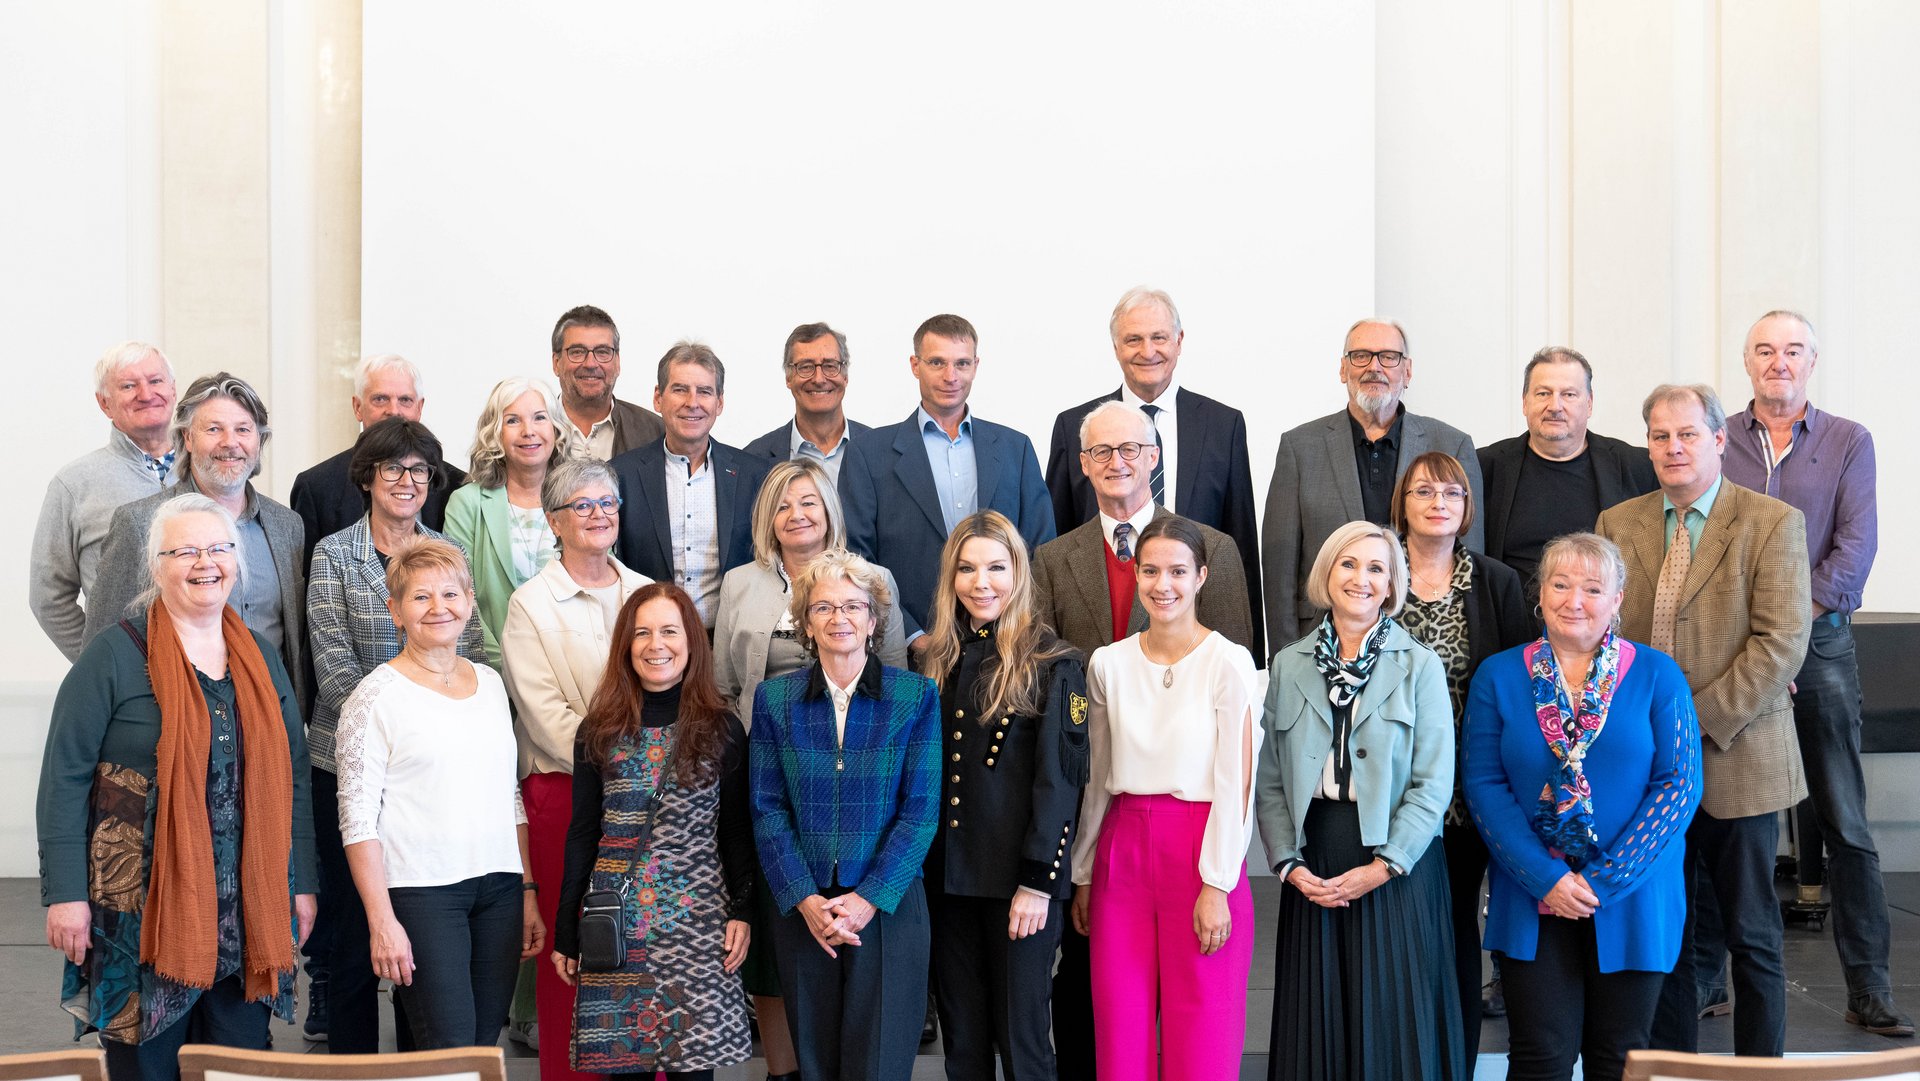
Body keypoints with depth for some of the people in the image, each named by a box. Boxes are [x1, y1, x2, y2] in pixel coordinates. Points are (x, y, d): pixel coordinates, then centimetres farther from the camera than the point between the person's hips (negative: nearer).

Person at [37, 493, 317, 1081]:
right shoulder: (115, 657, -7)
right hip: (142, 905, -4)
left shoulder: (261, 657, 9)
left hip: (247, 909, 4)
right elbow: (65, 777, -8)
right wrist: (66, 894, -12)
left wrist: (301, 883, 10)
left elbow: (292, 772, 12)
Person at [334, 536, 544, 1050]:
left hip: (499, 890, 5)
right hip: (421, 892, -5)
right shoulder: (377, 696, -6)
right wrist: (382, 922, -14)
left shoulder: (490, 683, 12)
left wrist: (528, 893, 13)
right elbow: (358, 820, -9)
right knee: (450, 1053, -7)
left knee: (485, 1046, 7)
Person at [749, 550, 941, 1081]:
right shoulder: (774, 698, 3)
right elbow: (767, 809, 1)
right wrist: (805, 900, -10)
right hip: (802, 909, 2)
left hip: (888, 907, -2)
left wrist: (868, 899, -13)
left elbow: (921, 809, -5)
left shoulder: (917, 697, -1)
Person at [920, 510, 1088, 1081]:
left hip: (1018, 880, -5)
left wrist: (1037, 882, -14)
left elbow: (1060, 778, -9)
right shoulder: (934, 661, 9)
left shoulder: (1054, 664, -5)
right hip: (945, 875, 5)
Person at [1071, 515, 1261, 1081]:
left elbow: (1236, 785, -8)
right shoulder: (1107, 664, 6)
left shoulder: (1229, 663, -6)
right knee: (1119, 1033, 6)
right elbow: (1098, 779, 12)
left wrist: (1217, 886, -12)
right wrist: (1083, 875, 13)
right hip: (1122, 851, 4)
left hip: (1201, 852, -4)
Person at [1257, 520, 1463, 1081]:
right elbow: (1271, 780, 7)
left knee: (1393, 1026, 1)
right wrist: (1288, 862, -5)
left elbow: (1433, 783, -5)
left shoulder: (1420, 666, 1)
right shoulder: (1289, 666, 9)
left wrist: (1384, 866, -12)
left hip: (1397, 870, -2)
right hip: (1312, 872, 2)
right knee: (1317, 1027, 6)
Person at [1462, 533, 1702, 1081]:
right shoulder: (1499, 676, 2)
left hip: (1632, 902, 0)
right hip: (1533, 902, 0)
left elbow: (1680, 783, -5)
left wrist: (1605, 881, -12)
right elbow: (1483, 784, -2)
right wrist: (1544, 878, -13)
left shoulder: (1656, 675, 0)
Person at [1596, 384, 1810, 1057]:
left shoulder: (1774, 523, -4)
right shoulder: (1618, 523, 8)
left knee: (1752, 936, 7)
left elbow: (1782, 642, -12)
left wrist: (1698, 718, -16)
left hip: (1737, 761, -3)